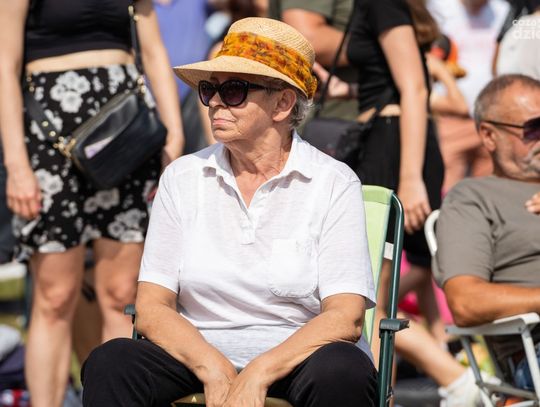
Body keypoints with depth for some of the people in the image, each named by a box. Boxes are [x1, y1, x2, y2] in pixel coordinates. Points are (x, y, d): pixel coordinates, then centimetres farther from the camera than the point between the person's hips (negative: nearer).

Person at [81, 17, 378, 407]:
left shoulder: (334, 183, -2)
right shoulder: (183, 178, 6)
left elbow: (345, 318, -11)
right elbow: (152, 307, 0)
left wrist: (257, 376, -24)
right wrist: (216, 373, -17)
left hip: (296, 362, -2)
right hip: (198, 357, 2)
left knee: (341, 372, -36)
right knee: (110, 363, -26)